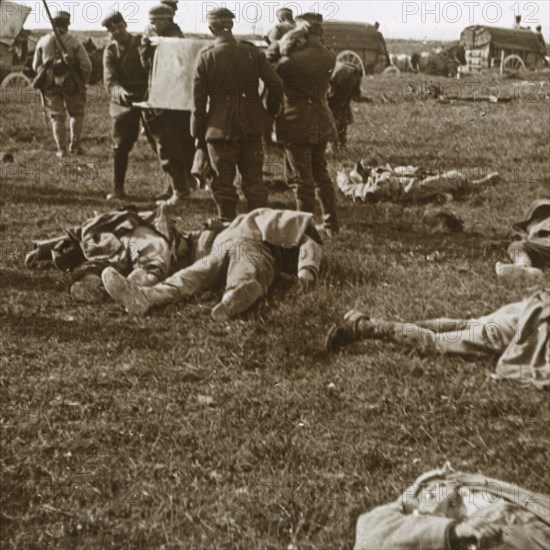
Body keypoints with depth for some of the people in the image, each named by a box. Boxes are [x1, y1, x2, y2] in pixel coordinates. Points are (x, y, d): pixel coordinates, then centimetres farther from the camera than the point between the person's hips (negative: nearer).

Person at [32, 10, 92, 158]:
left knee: (57, 117, 10)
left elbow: (36, 66, 8)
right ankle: (75, 144, 7)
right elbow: (86, 65, -9)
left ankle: (61, 150, 7)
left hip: (50, 85, 2)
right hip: (71, 84, -2)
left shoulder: (43, 42, 2)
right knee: (76, 114, 16)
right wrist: (83, 82, 7)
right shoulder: (74, 42, -6)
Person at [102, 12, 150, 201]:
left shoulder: (142, 42, 0)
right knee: (120, 146, -1)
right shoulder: (110, 51, 2)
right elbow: (110, 81, -11)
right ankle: (118, 189, 9)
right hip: (123, 102, 1)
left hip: (148, 98, -1)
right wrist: (120, 92, -31)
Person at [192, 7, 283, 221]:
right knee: (254, 179, 12)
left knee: (223, 183, 8)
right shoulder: (252, 51, -2)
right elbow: (275, 85, -7)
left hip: (220, 129, -2)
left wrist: (198, 135, 2)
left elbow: (199, 100, -6)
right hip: (251, 127, 2)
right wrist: (270, 111, 11)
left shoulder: (206, 57, -7)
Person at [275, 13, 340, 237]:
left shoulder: (291, 60, -17)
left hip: (296, 122, -6)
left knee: (301, 178, 2)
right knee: (321, 173, 18)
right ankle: (331, 224, 22)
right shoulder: (329, 58, 2)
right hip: (321, 122, 6)